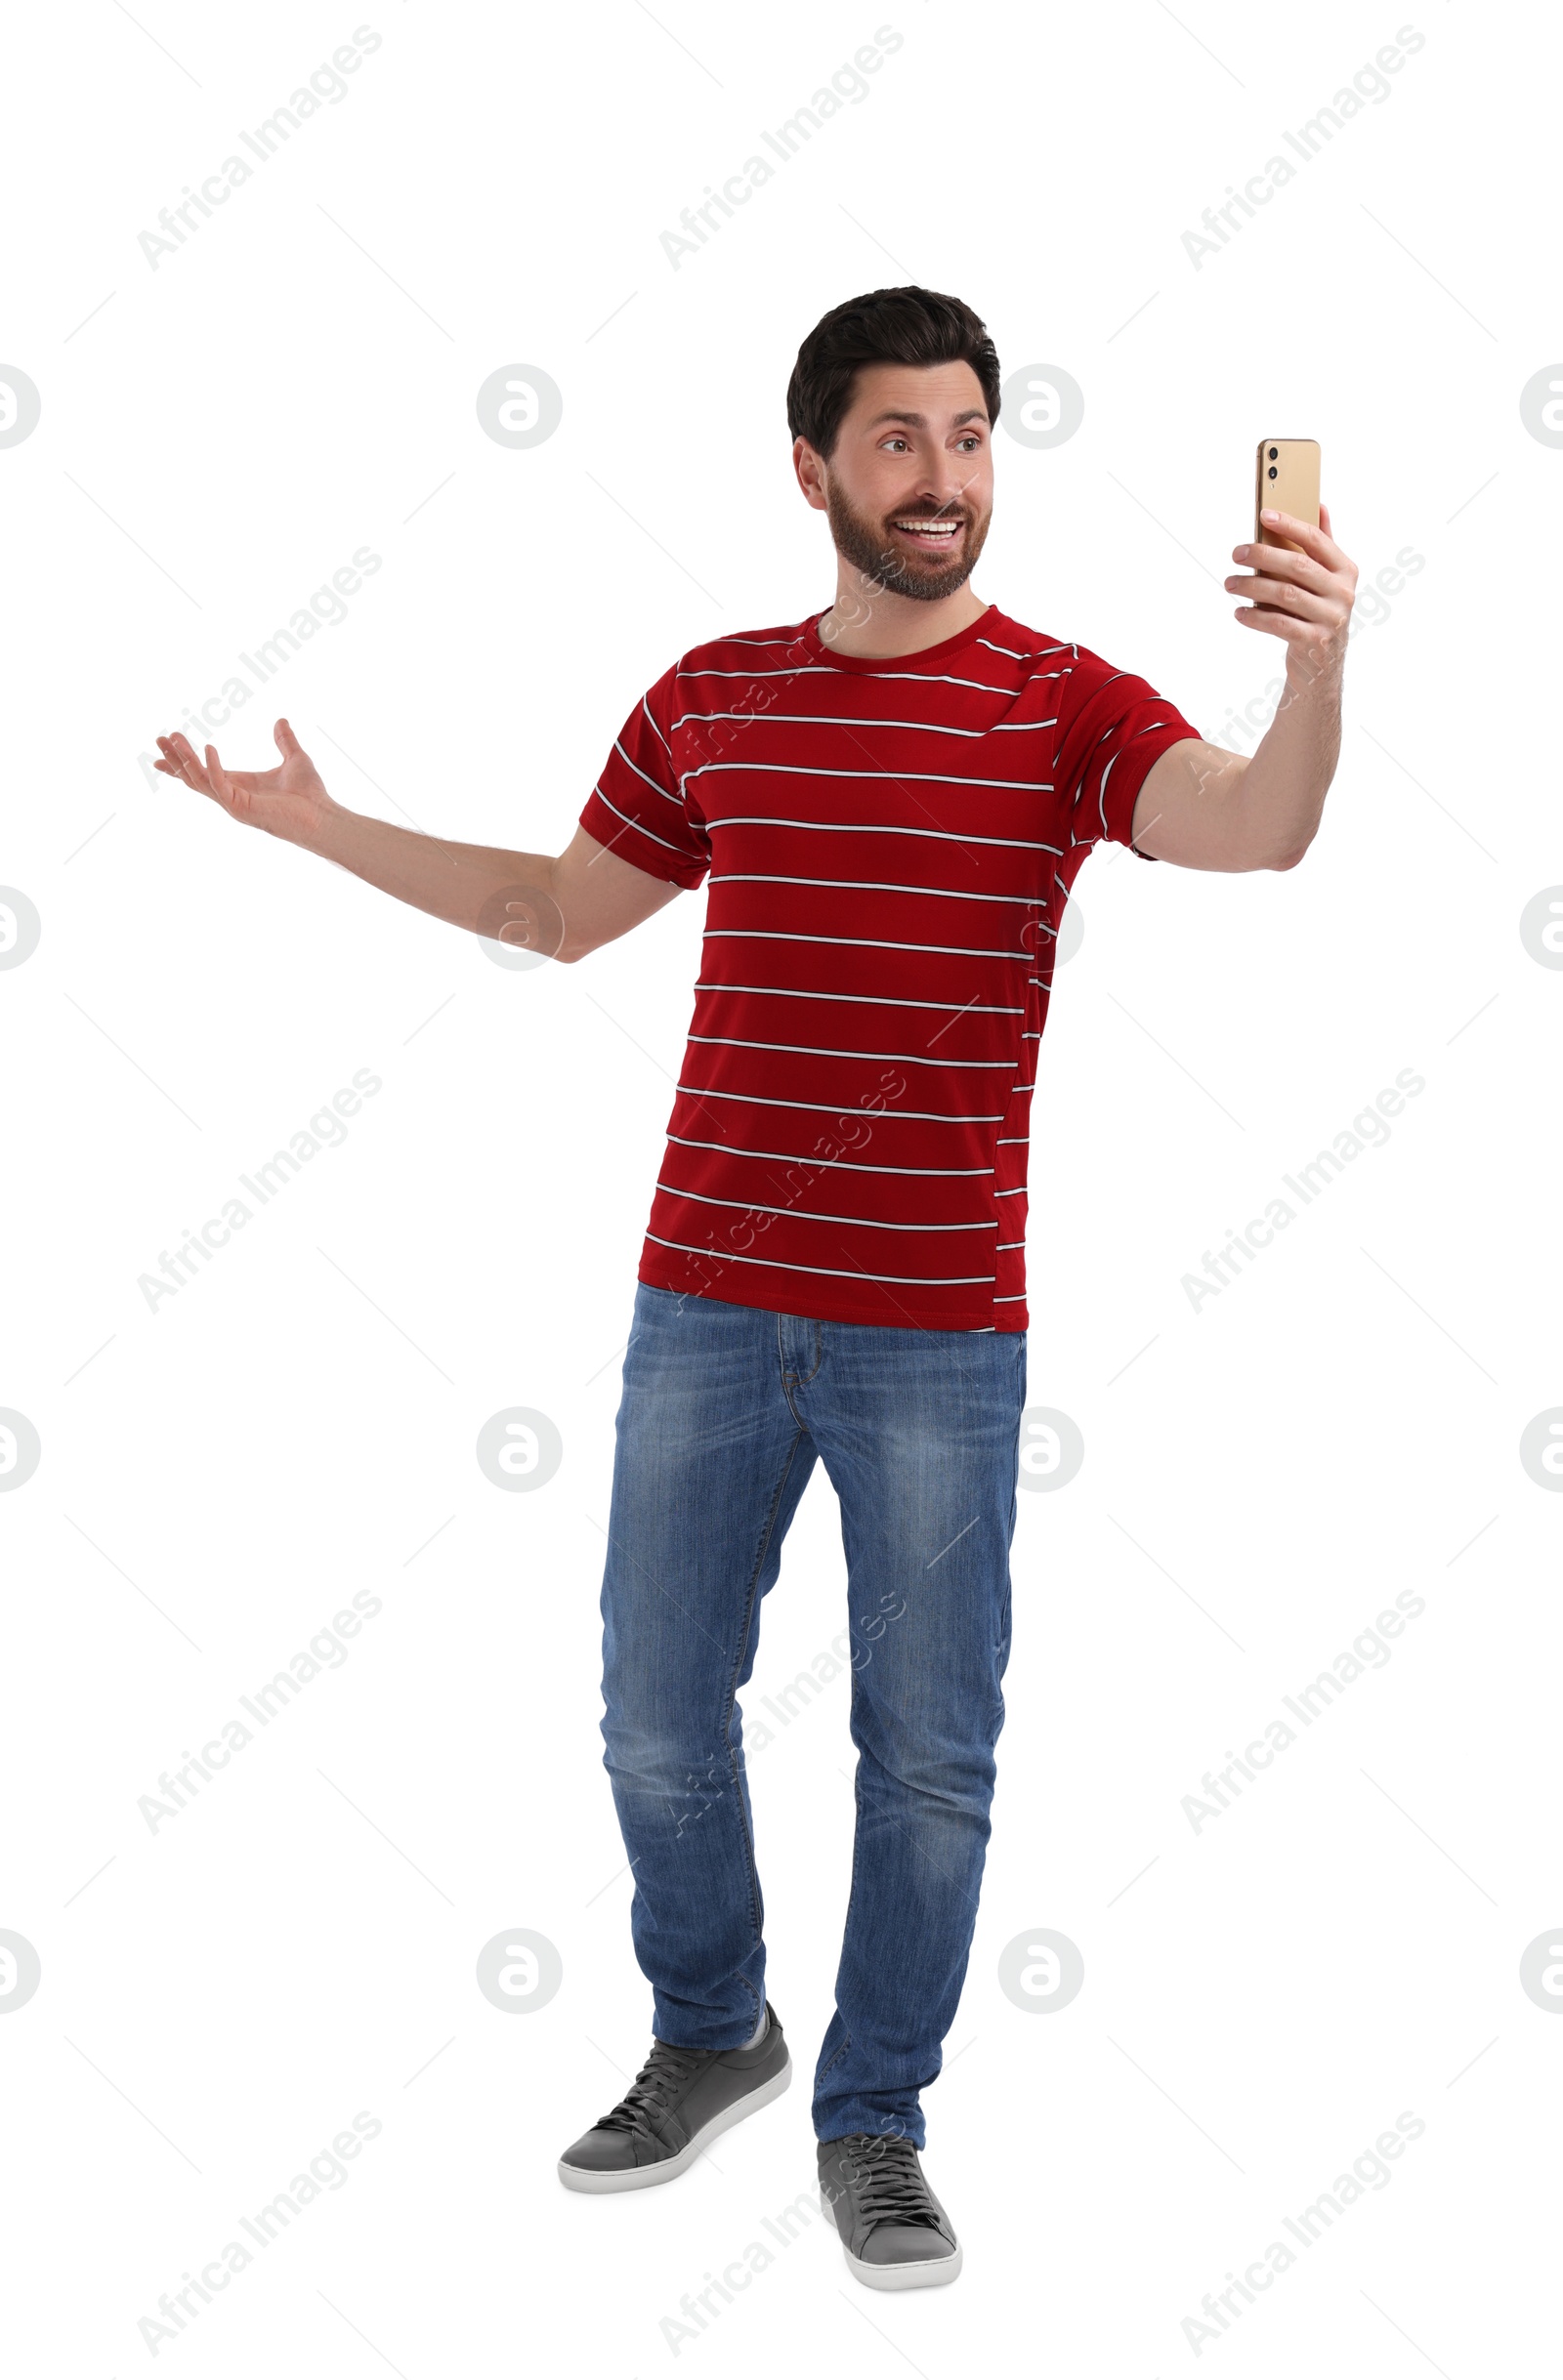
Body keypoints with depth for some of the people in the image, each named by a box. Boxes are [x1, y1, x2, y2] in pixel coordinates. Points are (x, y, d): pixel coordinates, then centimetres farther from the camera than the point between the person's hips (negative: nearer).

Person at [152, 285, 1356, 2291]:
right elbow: (562, 909, 20)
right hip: (707, 1303, 3)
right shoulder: (710, 699, 6)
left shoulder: (1064, 704, -4)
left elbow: (1252, 829, -24)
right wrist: (317, 824, 17)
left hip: (939, 1330, -3)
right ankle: (710, 2039, 37)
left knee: (926, 1751, 6)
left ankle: (874, 2120, 25)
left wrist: (1317, 657, -44)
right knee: (659, 1714, 12)